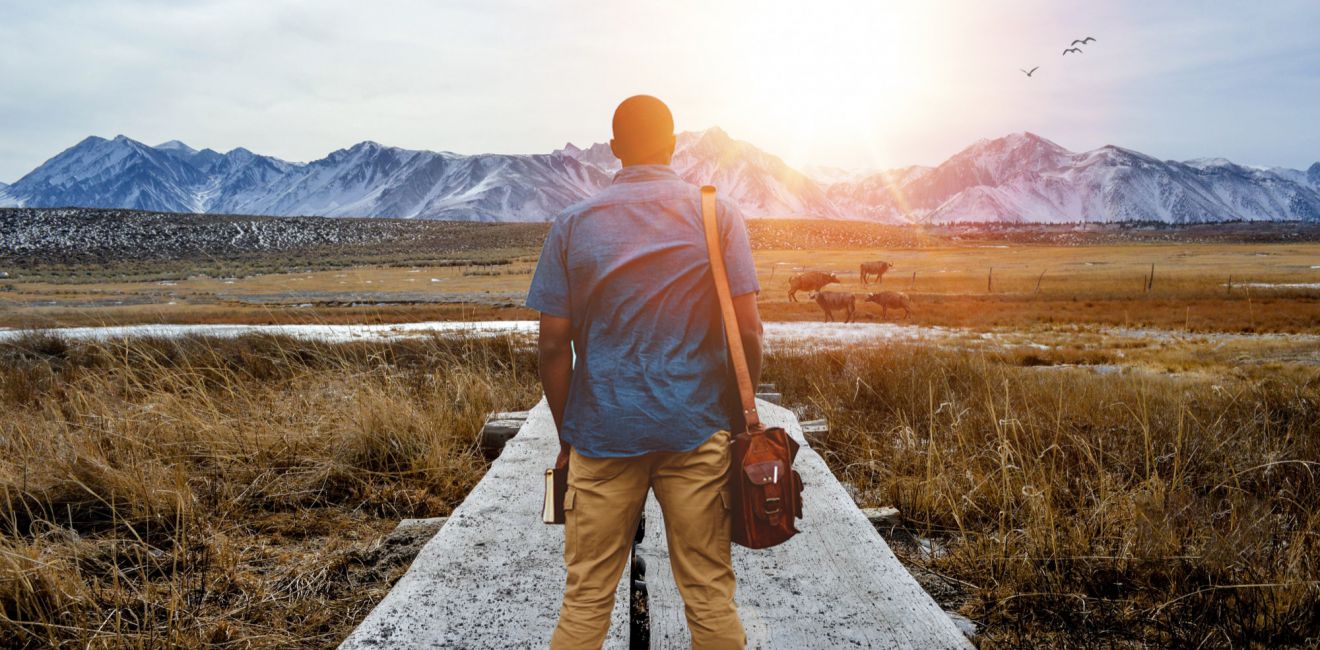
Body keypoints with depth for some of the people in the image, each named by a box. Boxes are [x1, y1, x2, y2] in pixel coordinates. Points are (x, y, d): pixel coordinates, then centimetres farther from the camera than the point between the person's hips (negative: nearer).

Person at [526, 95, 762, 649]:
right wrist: (742, 416, 8)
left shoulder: (572, 224, 1)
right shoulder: (718, 215, 0)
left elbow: (554, 345, -2)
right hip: (697, 429, 0)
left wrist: (566, 435, 9)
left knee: (585, 598, 10)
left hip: (602, 431, 1)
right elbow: (747, 332, -5)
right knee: (710, 596, 9)